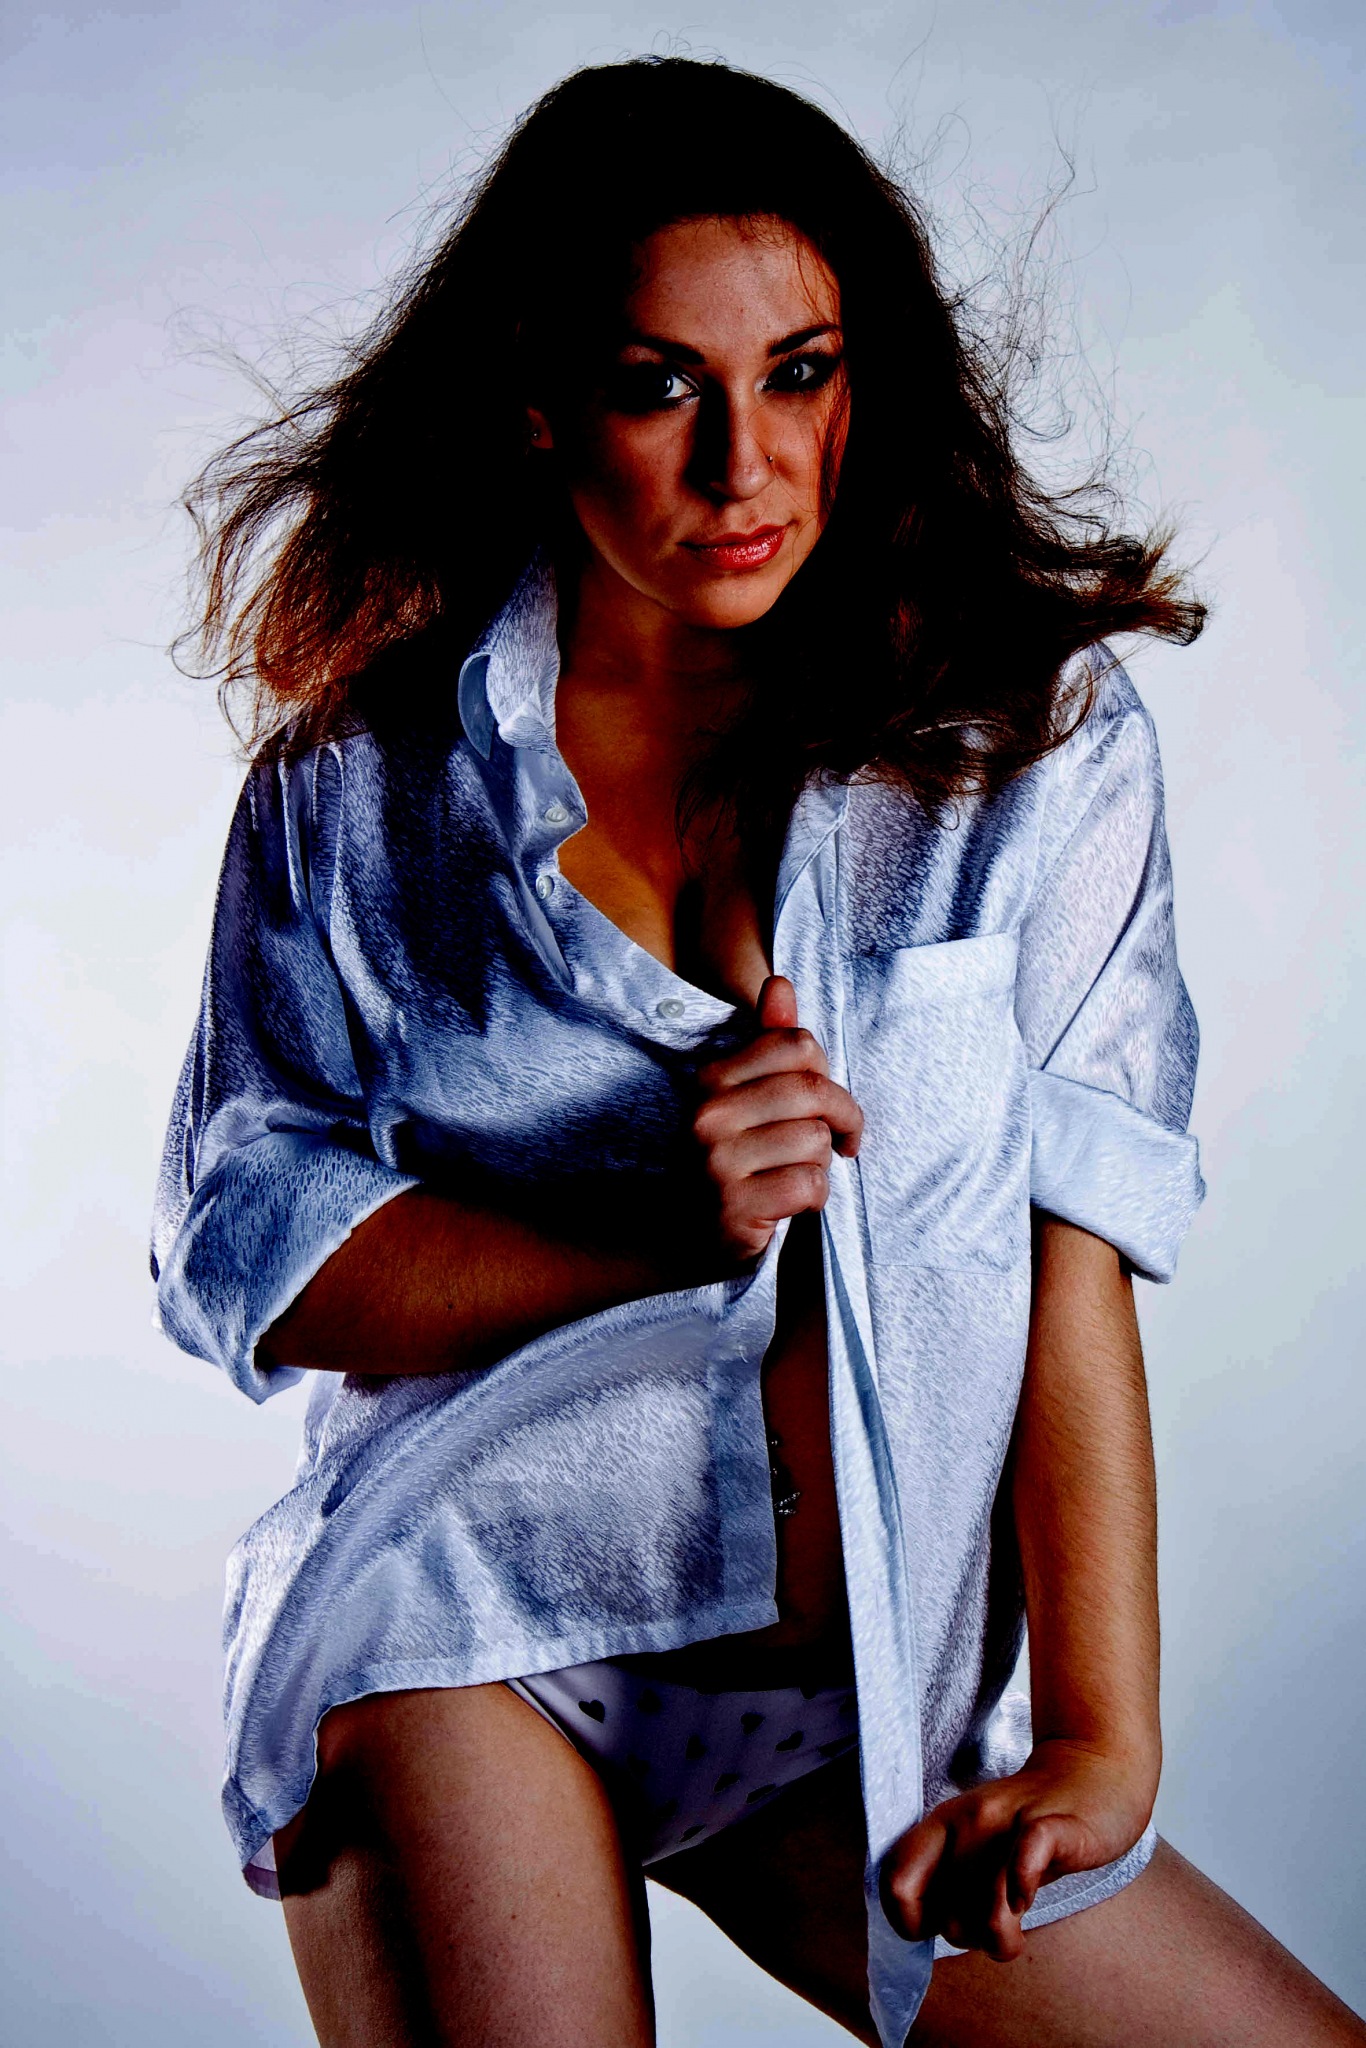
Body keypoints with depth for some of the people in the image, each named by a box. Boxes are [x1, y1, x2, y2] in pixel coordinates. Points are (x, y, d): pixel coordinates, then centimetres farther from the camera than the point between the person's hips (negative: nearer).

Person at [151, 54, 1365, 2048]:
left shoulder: (1035, 739, 1)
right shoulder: (366, 779, 3)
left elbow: (1072, 1252, -5)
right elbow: (238, 1248, 0)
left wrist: (1104, 1738, -11)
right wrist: (665, 1238, -14)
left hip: (874, 1698, 2)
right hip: (472, 1615, -1)